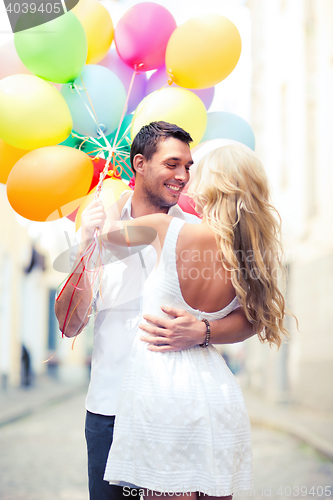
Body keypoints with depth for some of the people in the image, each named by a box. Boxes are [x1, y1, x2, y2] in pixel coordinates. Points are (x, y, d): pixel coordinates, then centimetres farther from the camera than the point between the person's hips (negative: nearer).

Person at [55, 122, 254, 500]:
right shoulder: (99, 230, 3)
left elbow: (248, 319, -3)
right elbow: (69, 326, -1)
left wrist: (201, 332, -23)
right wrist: (85, 248, -12)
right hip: (109, 408, 1)